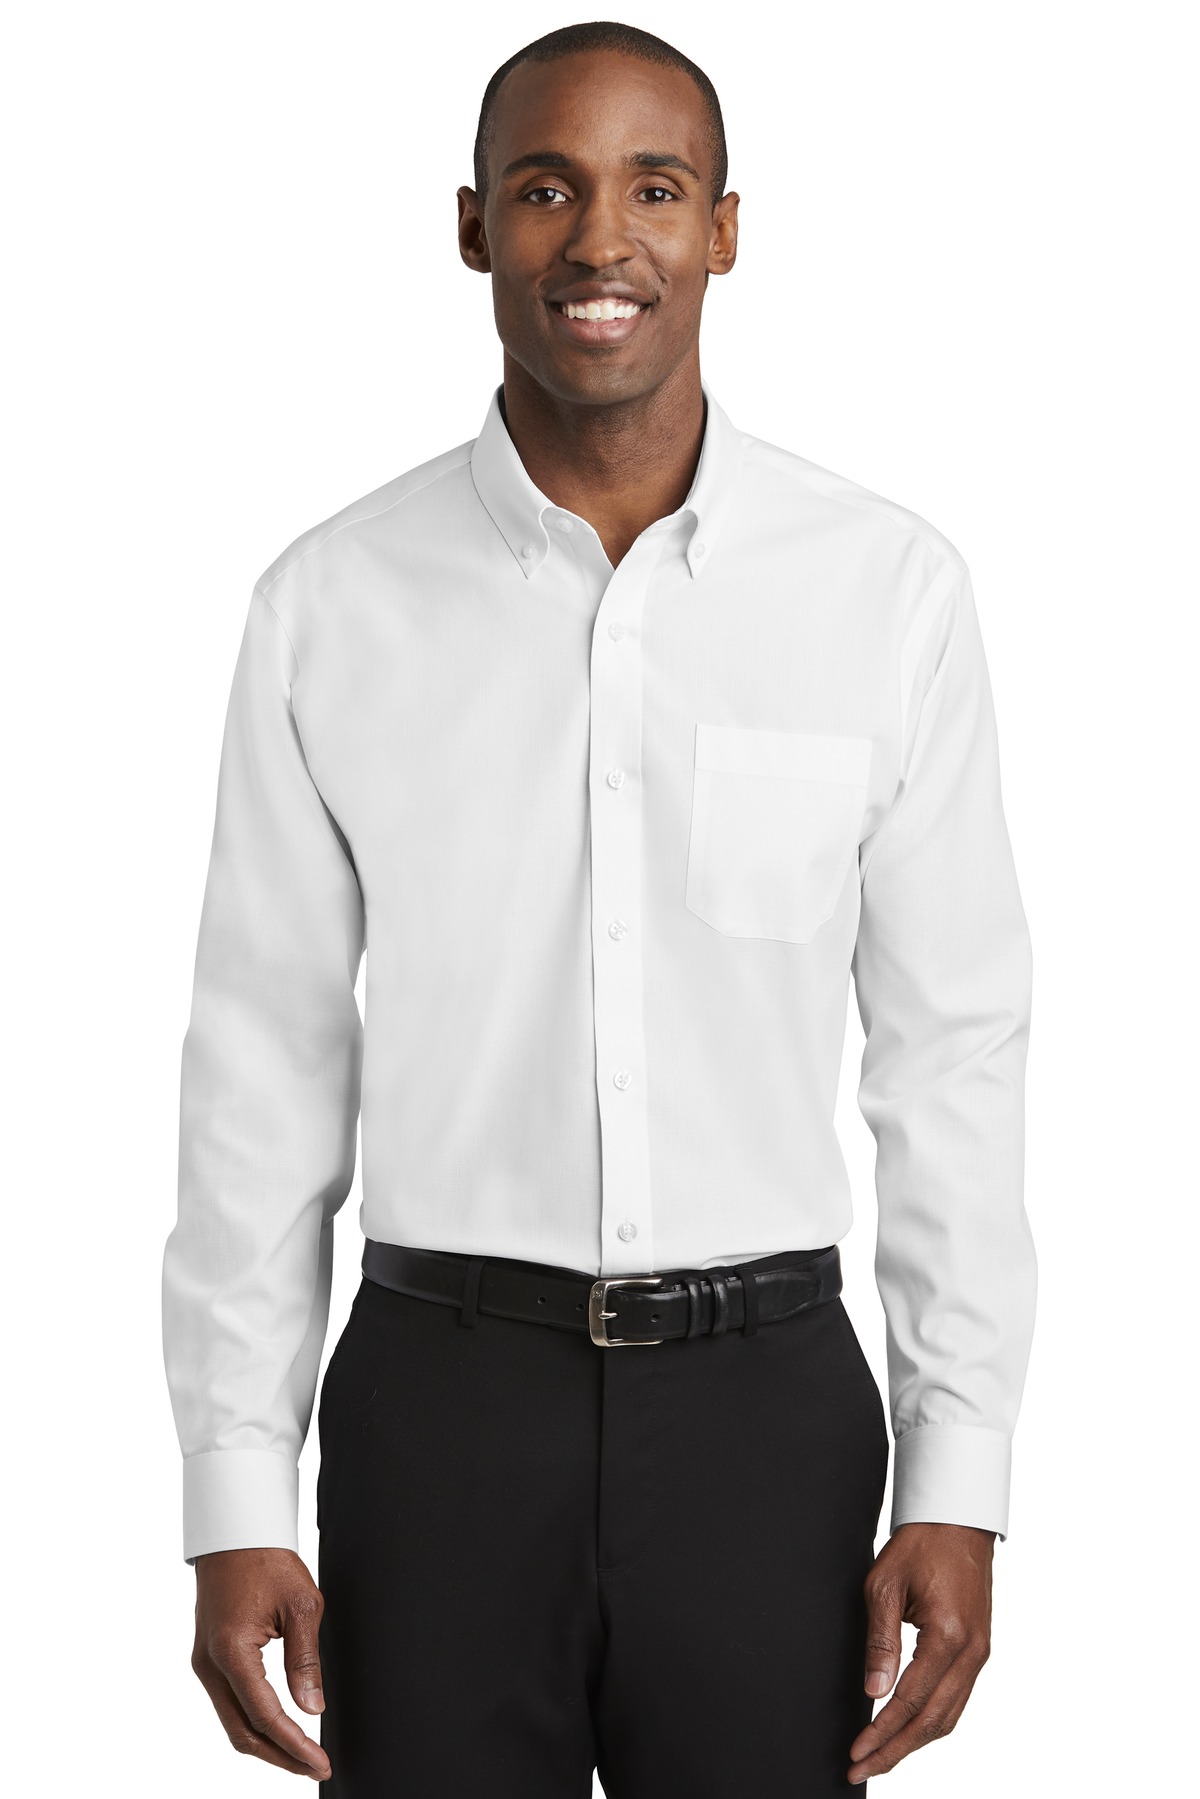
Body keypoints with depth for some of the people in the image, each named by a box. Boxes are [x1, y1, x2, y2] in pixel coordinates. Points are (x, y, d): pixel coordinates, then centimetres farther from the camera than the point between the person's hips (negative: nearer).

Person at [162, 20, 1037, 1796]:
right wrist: (234, 1507, -1)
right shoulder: (332, 604, -2)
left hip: (767, 1402, 0)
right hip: (442, 1400, 0)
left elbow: (954, 1048, 1)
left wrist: (959, 1487, -2)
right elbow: (264, 1065, 2)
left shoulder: (889, 586, -3)